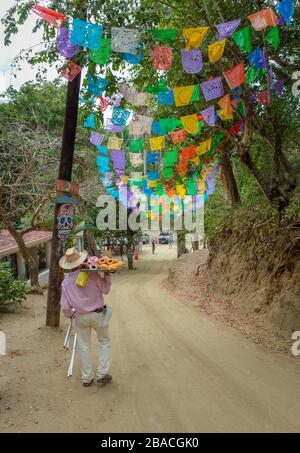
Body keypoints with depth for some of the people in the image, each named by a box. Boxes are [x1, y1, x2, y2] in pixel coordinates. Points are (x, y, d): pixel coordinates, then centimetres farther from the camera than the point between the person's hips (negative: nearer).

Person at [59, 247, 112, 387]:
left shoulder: (66, 283, -8)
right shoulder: (92, 275, -17)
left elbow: (65, 307, -2)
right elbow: (105, 290, -5)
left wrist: (70, 314, 18)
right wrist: (107, 275, 4)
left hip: (80, 317, 2)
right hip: (98, 314, -2)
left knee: (83, 346, 14)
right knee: (104, 342, 16)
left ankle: (87, 378, 22)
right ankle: (102, 374, 14)